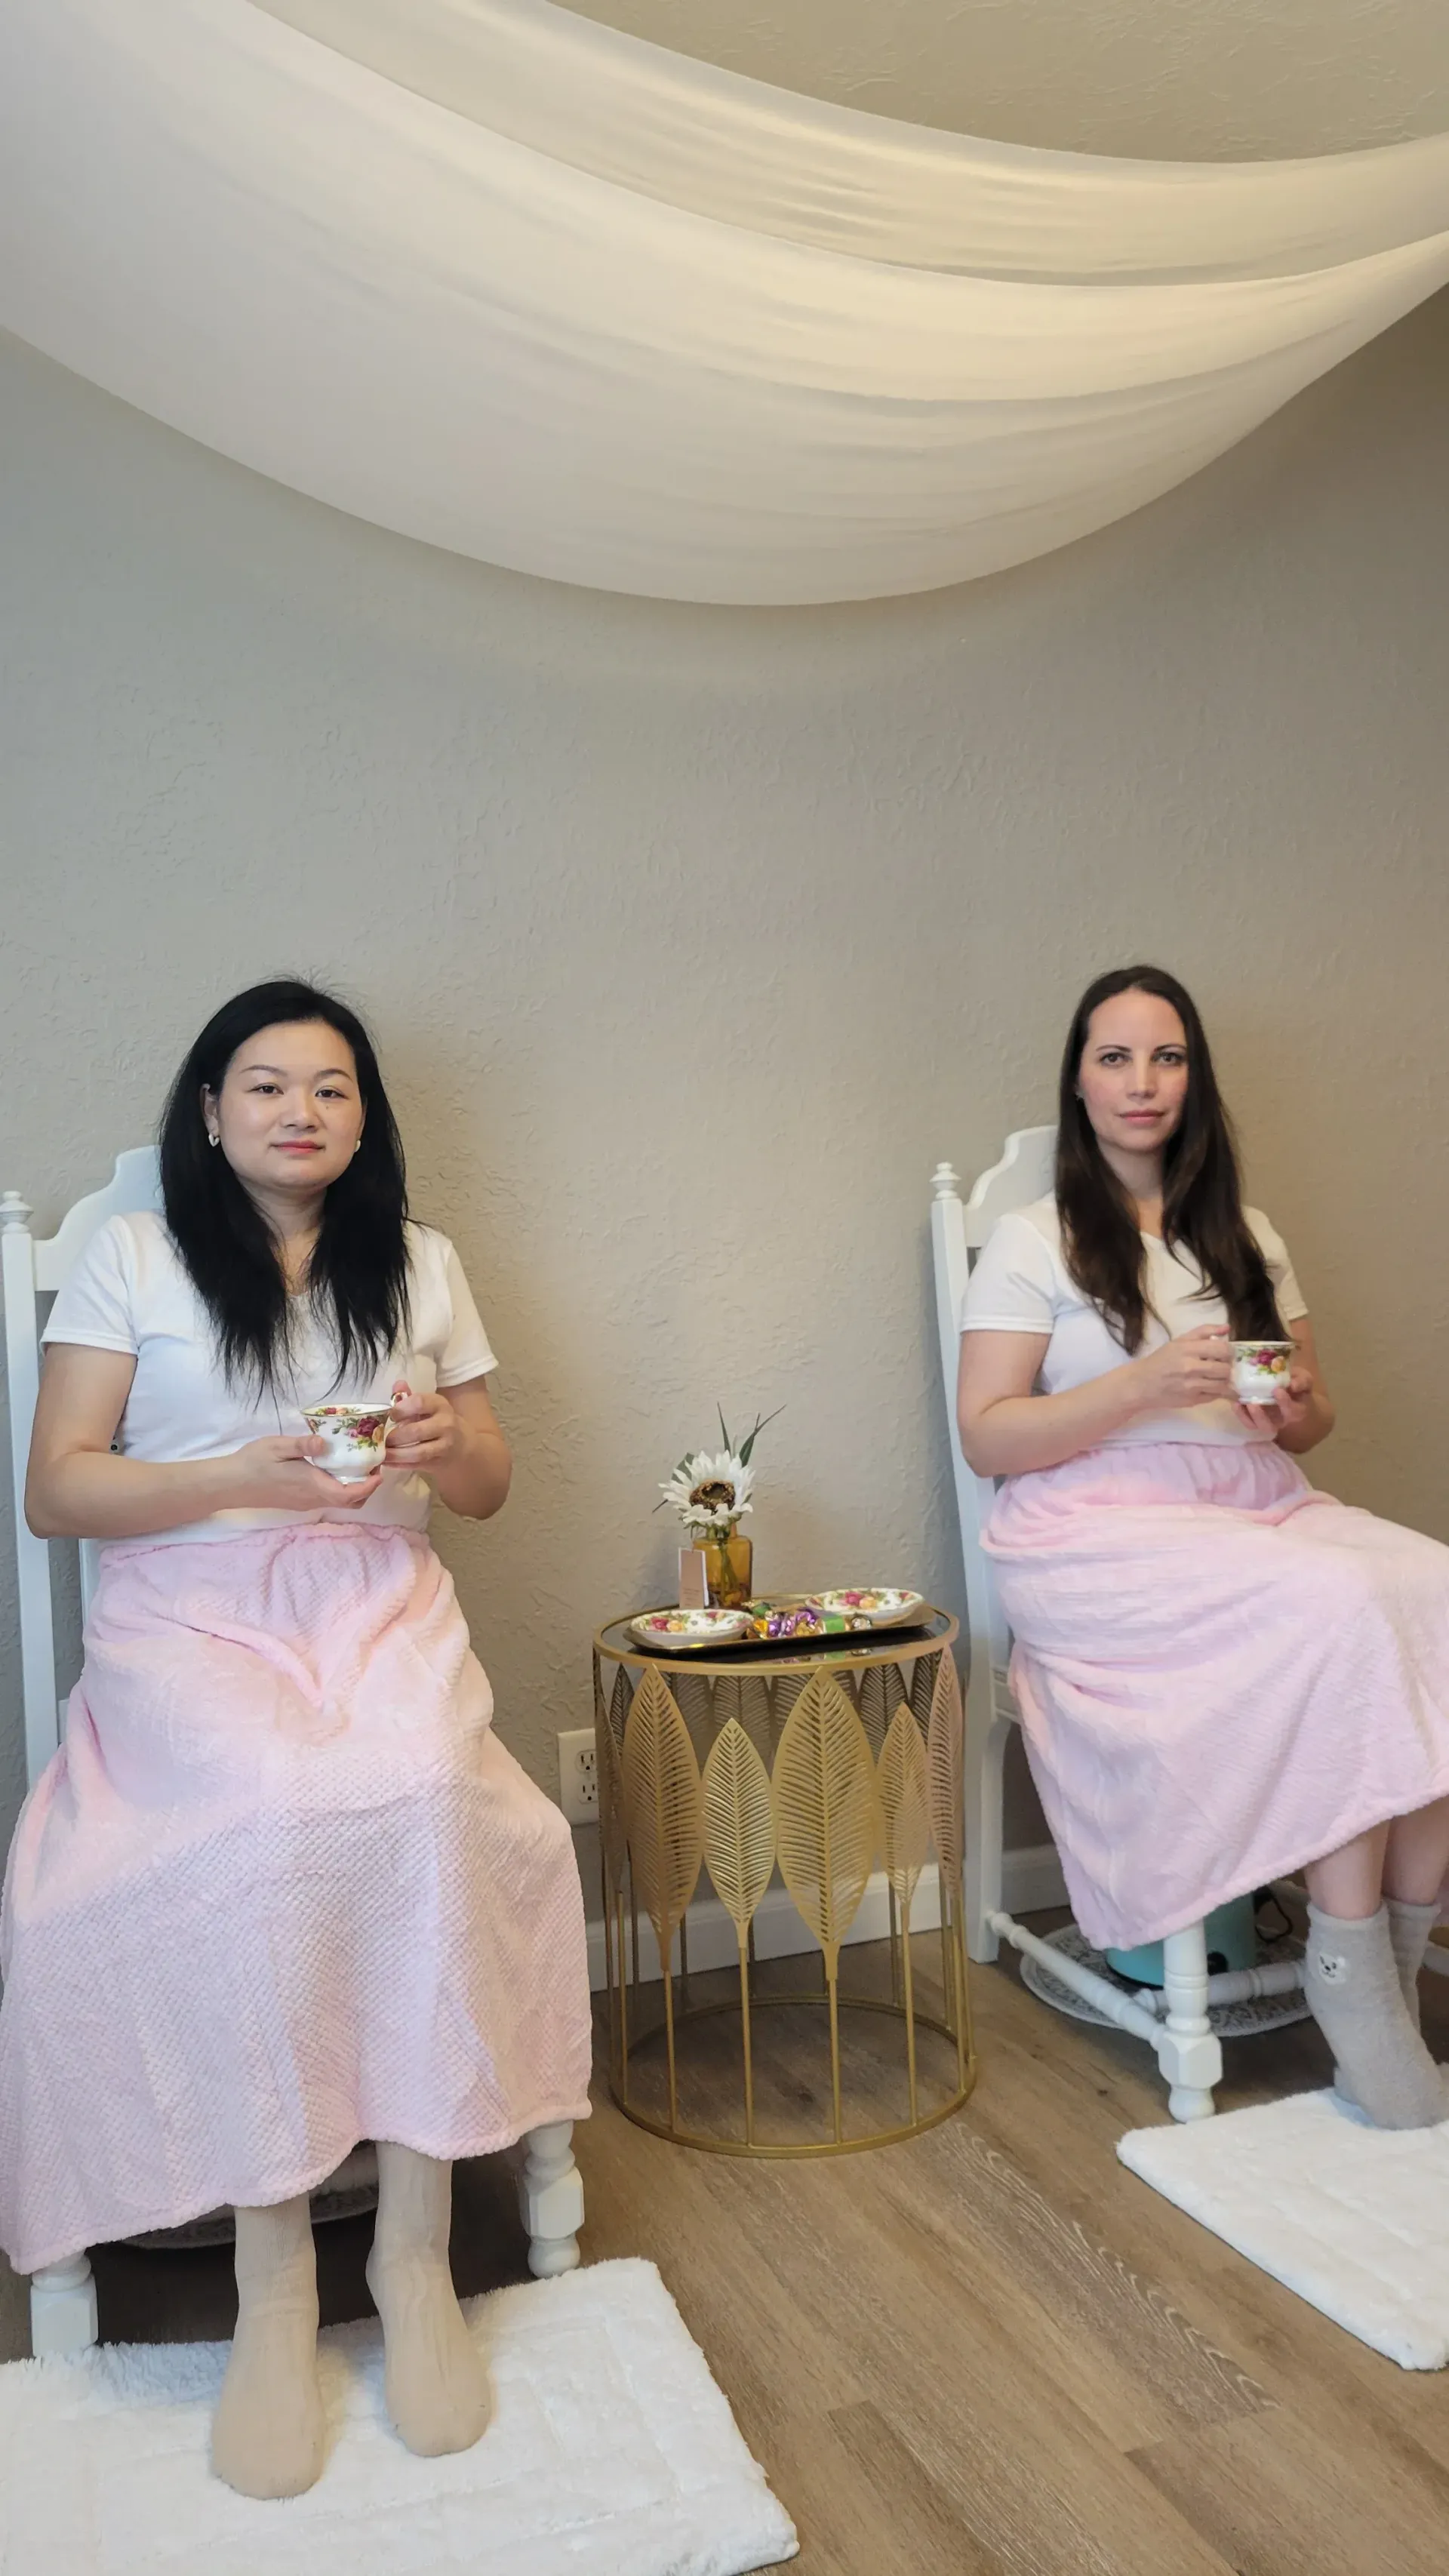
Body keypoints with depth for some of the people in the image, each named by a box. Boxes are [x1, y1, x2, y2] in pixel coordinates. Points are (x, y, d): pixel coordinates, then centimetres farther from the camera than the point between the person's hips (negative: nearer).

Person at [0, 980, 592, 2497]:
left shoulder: (420, 1266, 17)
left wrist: (447, 1447, -5)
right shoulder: (132, 1258, 8)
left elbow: (488, 1493, 19)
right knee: (266, 1815, -33)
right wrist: (245, 1477, -15)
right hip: (189, 1618, -2)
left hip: (380, 1607, 2)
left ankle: (415, 2251, -18)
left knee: (427, 1801, -31)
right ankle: (271, 2281, -20)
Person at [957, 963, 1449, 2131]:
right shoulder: (1033, 1241, 4)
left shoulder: (1246, 1237, 20)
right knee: (1341, 1614, -31)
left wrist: (1292, 1412, -4)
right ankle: (1351, 1974, -19)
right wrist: (1143, 1386, -18)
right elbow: (986, 1437, -5)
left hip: (1261, 1508, 5)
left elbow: (1317, 1416, 21)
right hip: (1103, 1533, -5)